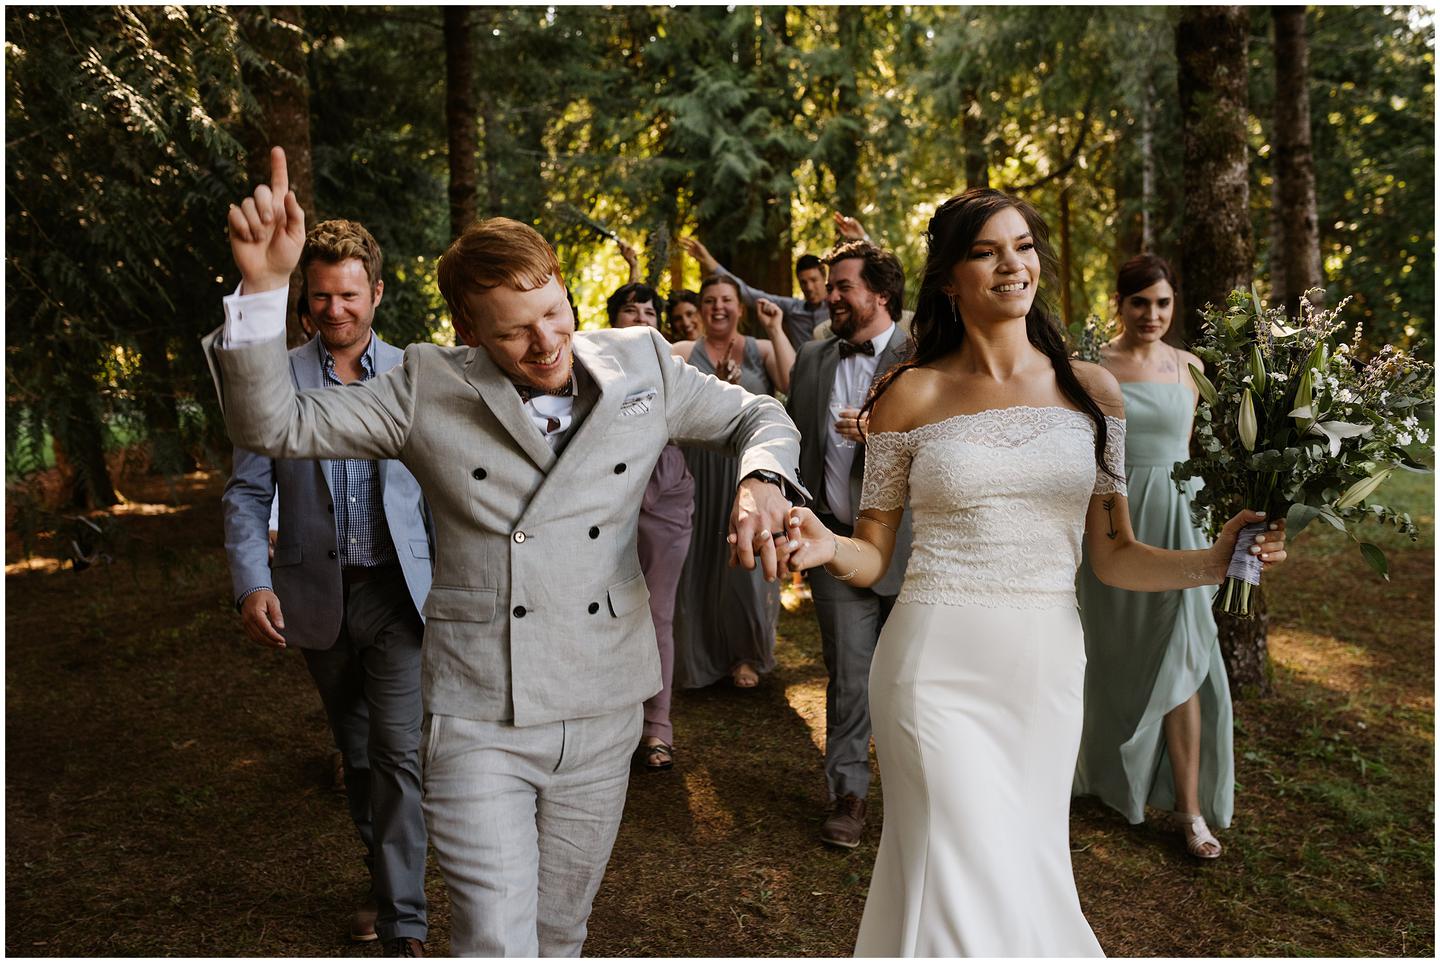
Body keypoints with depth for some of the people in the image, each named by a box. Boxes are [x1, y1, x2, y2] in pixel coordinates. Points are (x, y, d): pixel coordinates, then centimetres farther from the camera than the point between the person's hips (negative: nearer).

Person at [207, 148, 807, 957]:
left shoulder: (642, 364, 0)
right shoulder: (429, 390, -5)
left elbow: (759, 417, 11)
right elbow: (273, 425, -4)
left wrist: (762, 480, -12)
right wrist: (265, 284, -18)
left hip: (603, 712, 3)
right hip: (479, 720, -2)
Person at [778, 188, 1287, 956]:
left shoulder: (1091, 389, 6)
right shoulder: (911, 393, -1)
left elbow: (1113, 555, 7)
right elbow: (873, 554, 2)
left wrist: (1210, 562, -10)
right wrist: (829, 549, -20)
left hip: (1046, 670, 3)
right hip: (938, 667, -3)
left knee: (1030, 873, 16)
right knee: (966, 888, -1)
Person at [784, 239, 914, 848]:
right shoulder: (811, 360, 10)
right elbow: (793, 442, 17)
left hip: (908, 545, -2)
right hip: (838, 544, 3)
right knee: (848, 677, 6)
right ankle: (848, 795, 19)